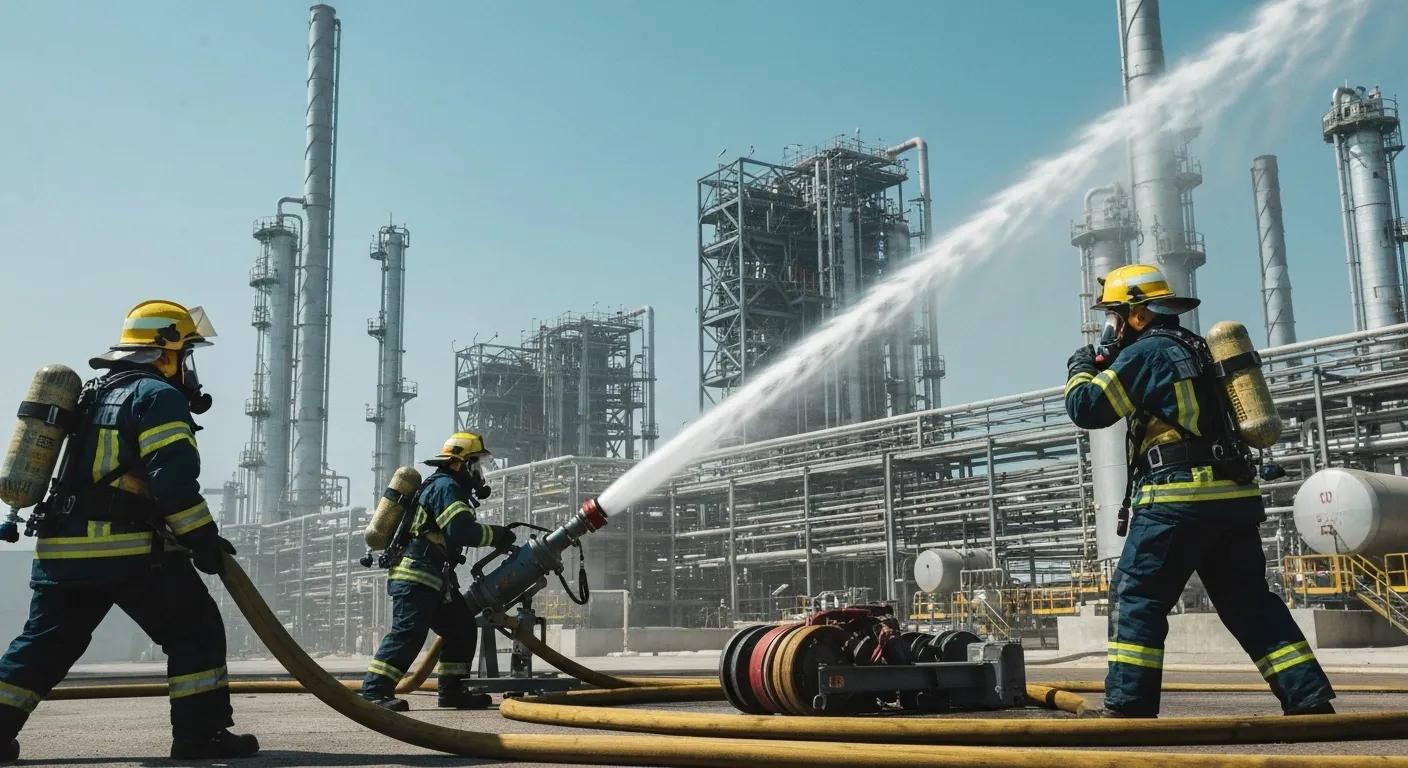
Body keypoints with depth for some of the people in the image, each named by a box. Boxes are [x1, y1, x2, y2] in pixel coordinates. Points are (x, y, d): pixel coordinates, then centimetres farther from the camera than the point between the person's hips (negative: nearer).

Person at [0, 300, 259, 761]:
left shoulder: (95, 395, 23)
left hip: (63, 548, 8)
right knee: (195, 632, 0)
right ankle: (201, 733, -1)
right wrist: (203, 540, -10)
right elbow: (174, 478, -17)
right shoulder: (158, 396, -7)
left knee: (45, 644, 17)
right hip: (130, 550, -8)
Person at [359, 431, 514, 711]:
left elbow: (458, 531, 24)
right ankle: (375, 691, -17)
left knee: (462, 629, 12)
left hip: (433, 578, 11)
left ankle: (452, 690, 15)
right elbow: (462, 530, -22)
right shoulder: (445, 486, -10)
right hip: (417, 575, -11)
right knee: (409, 633, -17)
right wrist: (497, 535, -11)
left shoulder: (447, 486, 24)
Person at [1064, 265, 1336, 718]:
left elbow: (1086, 408, -8)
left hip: (1180, 498, -8)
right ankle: (1311, 699, 8)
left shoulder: (1145, 352, -5)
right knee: (1250, 602, 11)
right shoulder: (1194, 349, 23)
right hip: (1236, 499, 8)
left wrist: (1080, 370, 12)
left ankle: (1128, 707, -6)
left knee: (1136, 599, -3)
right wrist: (1108, 366, 24)